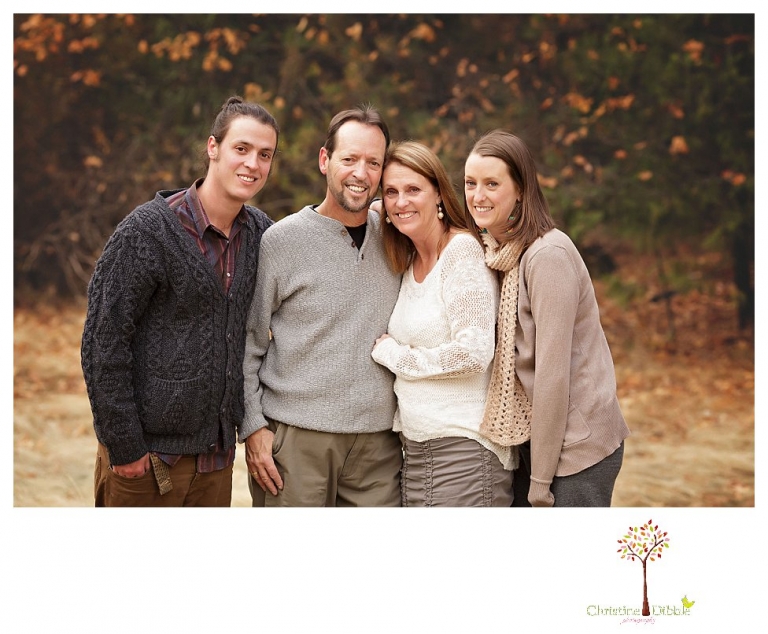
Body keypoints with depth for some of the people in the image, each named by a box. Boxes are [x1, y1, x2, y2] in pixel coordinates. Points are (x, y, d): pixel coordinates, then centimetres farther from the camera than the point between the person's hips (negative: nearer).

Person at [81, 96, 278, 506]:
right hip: (144, 456, -5)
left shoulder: (260, 232, 4)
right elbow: (102, 343, -13)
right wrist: (124, 447, -14)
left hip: (216, 453, 5)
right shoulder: (147, 230, -12)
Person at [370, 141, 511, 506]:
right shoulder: (409, 264, 14)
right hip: (415, 448, 8)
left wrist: (392, 353, -8)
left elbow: (473, 353, -19)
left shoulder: (463, 250, -11)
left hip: (463, 446, -8)